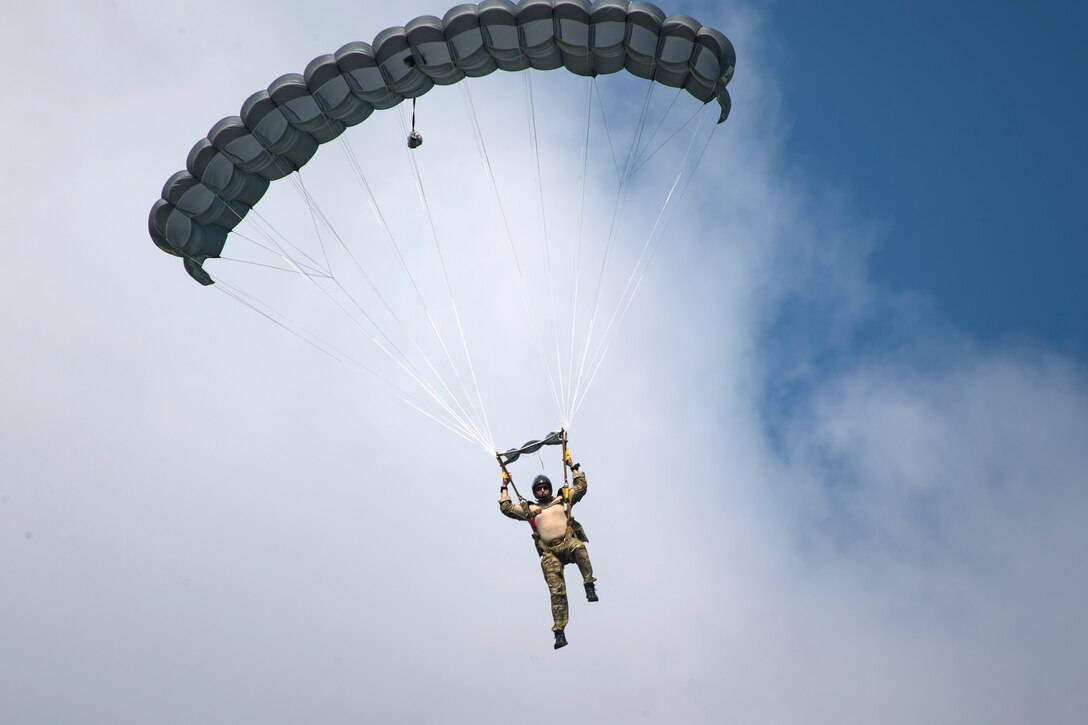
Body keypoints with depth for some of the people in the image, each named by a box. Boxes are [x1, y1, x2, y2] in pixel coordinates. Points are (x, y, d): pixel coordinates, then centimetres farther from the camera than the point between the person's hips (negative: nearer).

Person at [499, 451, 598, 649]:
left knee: (579, 547, -40)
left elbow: (581, 487, 23)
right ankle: (559, 632, -10)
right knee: (557, 592, -11)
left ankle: (589, 585, -29)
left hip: (568, 542, 0)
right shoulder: (529, 509, 22)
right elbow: (506, 508, 20)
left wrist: (573, 467, 22)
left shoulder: (562, 499, 22)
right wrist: (504, 487, 23)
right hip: (549, 553, 0)